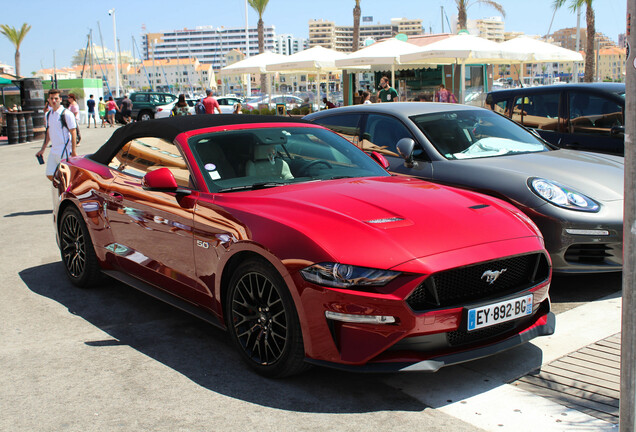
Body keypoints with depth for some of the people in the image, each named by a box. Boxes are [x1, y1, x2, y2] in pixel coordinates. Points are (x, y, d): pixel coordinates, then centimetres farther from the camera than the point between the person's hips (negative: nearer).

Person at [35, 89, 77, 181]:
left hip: (65, 151, -7)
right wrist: (42, 149, 20)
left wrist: (74, 151, -16)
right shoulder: (48, 115, 12)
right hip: (53, 151, 7)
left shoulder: (66, 114, -10)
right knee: (50, 175, 9)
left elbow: (73, 133, -11)